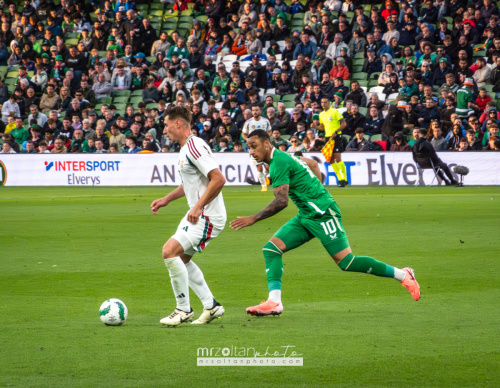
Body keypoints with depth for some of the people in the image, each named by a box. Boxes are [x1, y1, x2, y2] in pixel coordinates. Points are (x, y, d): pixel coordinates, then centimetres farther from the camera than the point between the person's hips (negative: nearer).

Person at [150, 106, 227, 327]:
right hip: (197, 215, 11)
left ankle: (183, 310, -8)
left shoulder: (195, 146, -19)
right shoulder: (185, 148, 14)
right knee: (181, 259, 17)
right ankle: (211, 306, 21)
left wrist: (198, 206, -25)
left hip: (208, 216, -11)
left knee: (170, 251, -19)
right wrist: (167, 199, 21)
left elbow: (218, 179, -26)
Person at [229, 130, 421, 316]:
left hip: (322, 214, -10)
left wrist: (253, 219, -24)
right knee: (271, 248, -4)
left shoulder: (279, 162, -16)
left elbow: (281, 201, -25)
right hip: (306, 216, 10)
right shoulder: (282, 157, 14)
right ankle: (274, 301, -13)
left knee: (346, 263, -10)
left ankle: (402, 275, 3)